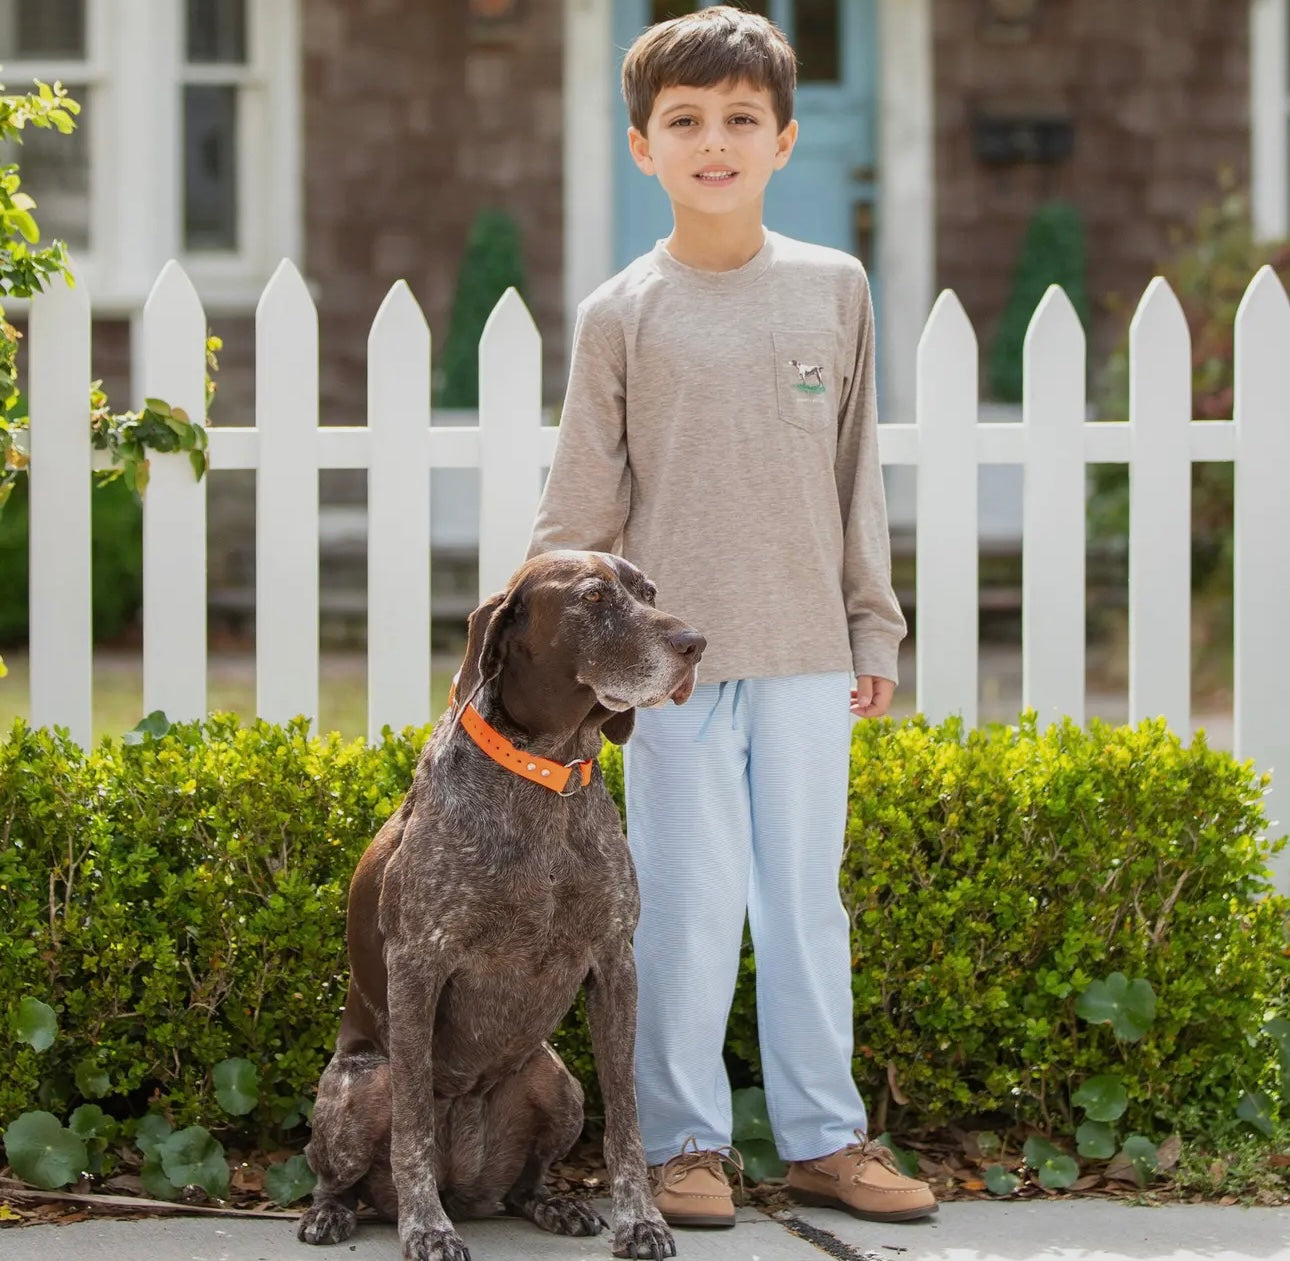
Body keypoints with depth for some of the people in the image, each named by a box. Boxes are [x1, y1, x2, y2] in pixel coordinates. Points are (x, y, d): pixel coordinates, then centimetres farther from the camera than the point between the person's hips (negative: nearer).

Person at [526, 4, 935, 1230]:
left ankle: (823, 1136, 17)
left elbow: (856, 474, 12)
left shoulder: (833, 289, 7)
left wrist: (873, 628, 11)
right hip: (677, 655, -2)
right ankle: (684, 1140, 11)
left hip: (808, 658, 2)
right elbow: (580, 501, 2)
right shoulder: (622, 314, 0)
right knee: (689, 907, 1)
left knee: (808, 899, 8)